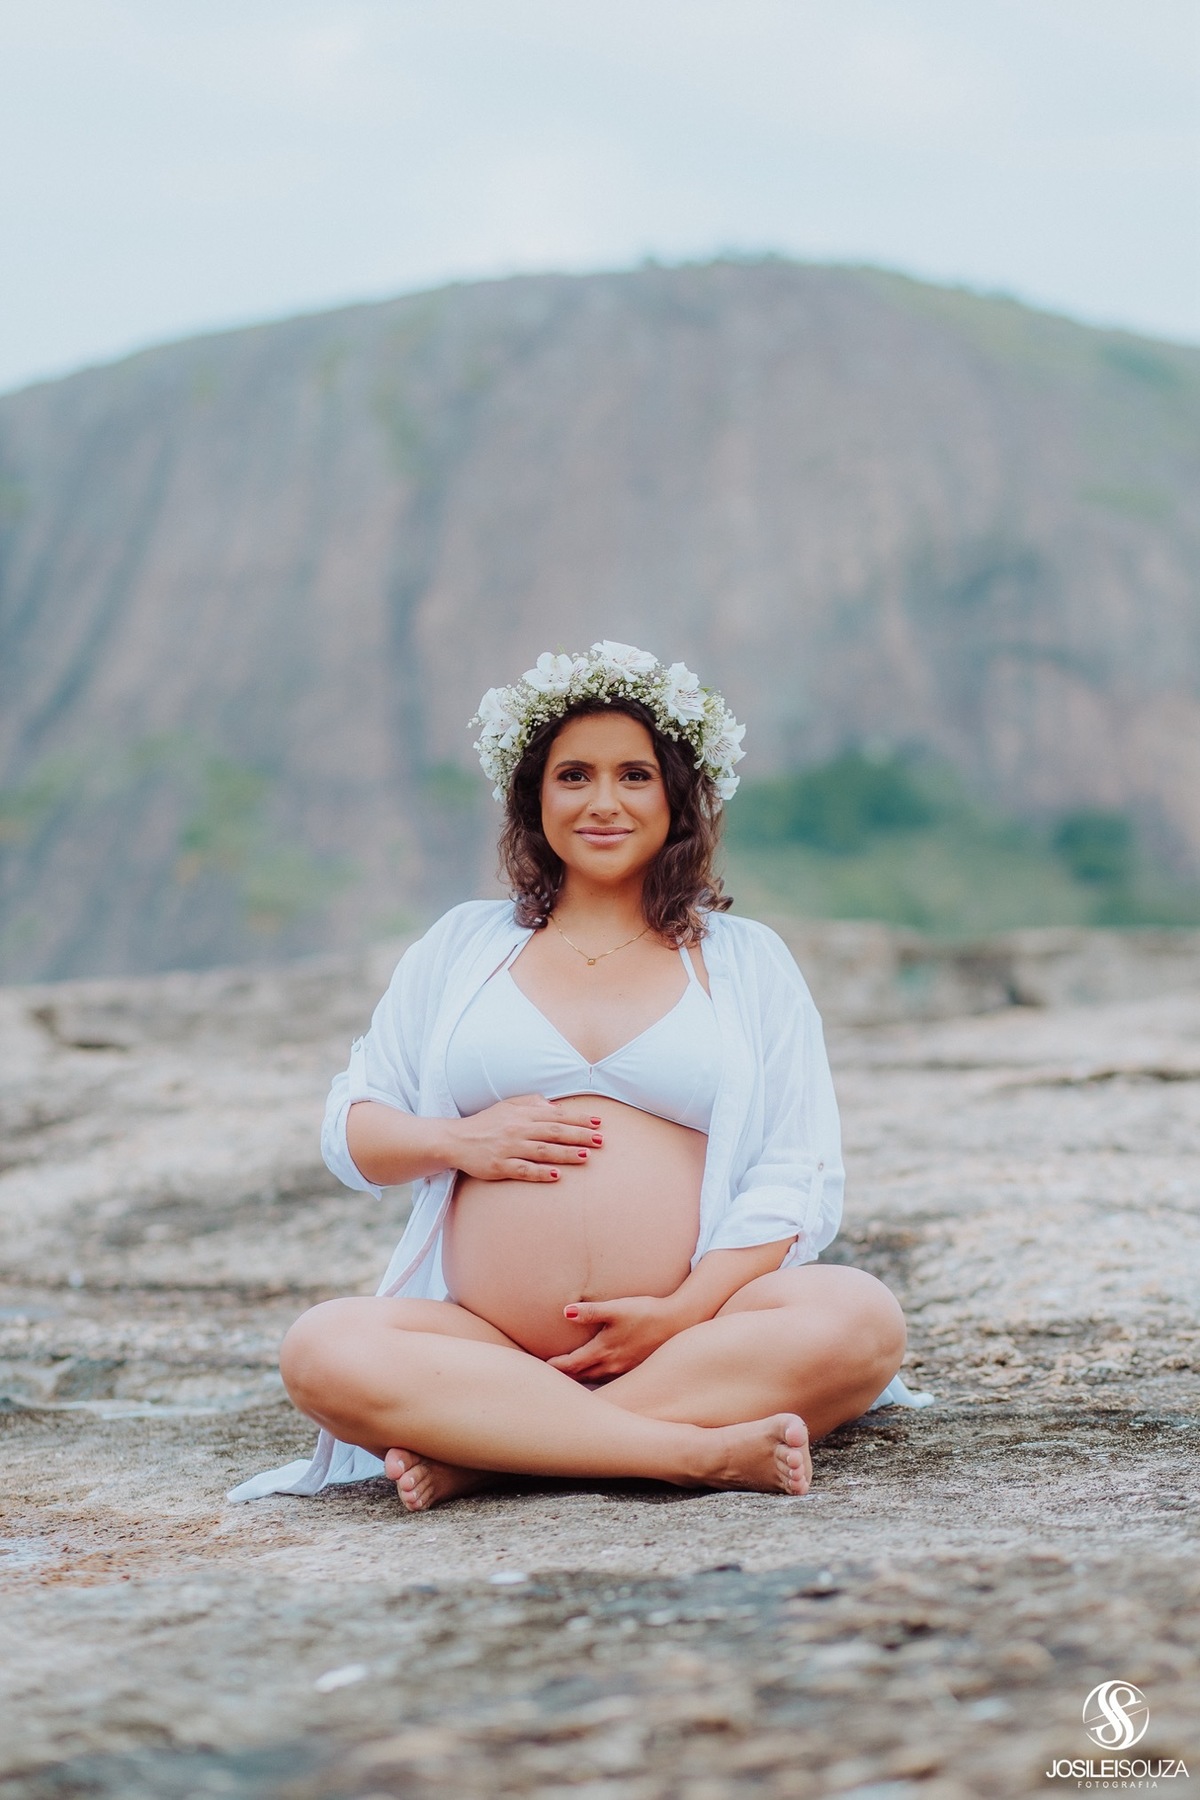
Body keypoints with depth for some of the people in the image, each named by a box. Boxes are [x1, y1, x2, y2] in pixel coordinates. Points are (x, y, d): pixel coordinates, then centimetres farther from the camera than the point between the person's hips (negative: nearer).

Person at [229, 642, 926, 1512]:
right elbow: (351, 1129, 18)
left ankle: (479, 1453, -27)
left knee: (860, 1318, -30)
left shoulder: (747, 961, 14)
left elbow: (798, 1179, 4)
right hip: (483, 1339, 0)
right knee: (322, 1350, -29)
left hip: (695, 1326, 0)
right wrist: (457, 1141, -5)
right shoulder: (463, 944, 18)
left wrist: (681, 1316, -12)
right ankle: (700, 1450, -32)